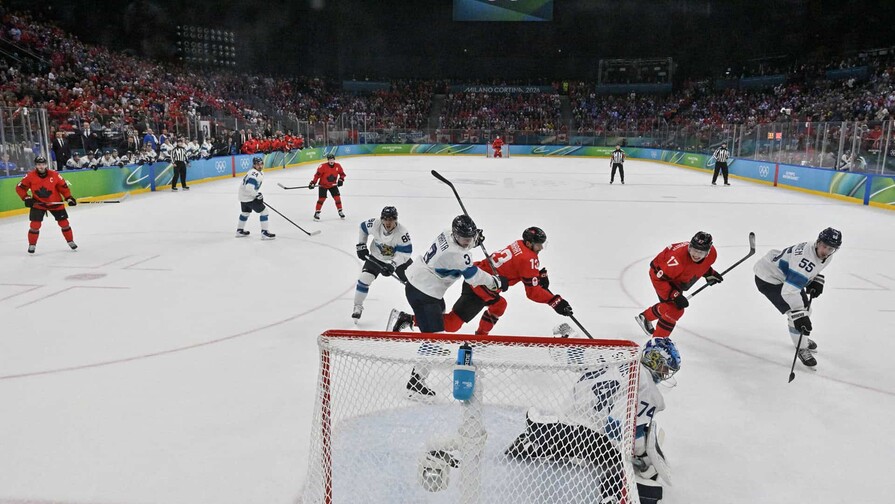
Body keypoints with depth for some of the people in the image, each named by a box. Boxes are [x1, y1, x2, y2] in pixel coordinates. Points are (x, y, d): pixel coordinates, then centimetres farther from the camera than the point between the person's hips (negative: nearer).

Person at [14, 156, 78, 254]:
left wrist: (69, 198, -11)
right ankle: (32, 245, 10)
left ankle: (71, 241, 21)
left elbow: (63, 187, -4)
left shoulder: (54, 174, -12)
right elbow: (20, 188, -4)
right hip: (37, 203, 0)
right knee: (35, 224, -6)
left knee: (64, 223, 4)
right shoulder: (30, 176, -12)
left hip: (55, 202, 1)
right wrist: (26, 198, -14)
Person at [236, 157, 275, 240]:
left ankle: (240, 230, 45)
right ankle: (264, 233, -8)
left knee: (246, 212, 29)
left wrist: (257, 194, 19)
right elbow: (249, 188, -31)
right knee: (264, 210, -9)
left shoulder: (260, 172, 9)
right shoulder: (255, 175, -24)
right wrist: (257, 195, -21)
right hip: (248, 197, -11)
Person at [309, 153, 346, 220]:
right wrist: (313, 183, -25)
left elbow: (342, 173, 4)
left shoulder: (338, 166, -9)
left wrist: (341, 179, -12)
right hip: (323, 185, -3)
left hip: (333, 185, 4)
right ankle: (317, 213, 1)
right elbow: (317, 175, -20)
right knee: (321, 198, -10)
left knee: (337, 197, -2)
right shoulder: (323, 166, -21)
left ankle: (340, 211, 16)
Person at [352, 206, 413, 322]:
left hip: (397, 259, -1)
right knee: (364, 277, -14)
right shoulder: (374, 224, -23)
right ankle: (357, 307, 6)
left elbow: (405, 252, -29)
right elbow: (363, 227, 0)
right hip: (376, 257, 1)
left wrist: (392, 265, -39)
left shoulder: (402, 232, -32)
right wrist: (361, 246, -1)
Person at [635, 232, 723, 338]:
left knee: (669, 305, 26)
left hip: (677, 276, 8)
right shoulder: (677, 259, -43)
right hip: (659, 272, -8)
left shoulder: (712, 253, -21)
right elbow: (659, 279, -34)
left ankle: (645, 317, 52)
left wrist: (710, 274, -2)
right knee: (675, 309, -17)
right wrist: (675, 295, -36)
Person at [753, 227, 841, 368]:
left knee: (805, 305, 20)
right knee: (796, 312, -16)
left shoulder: (826, 255, -8)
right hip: (767, 279, -10)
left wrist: (817, 280, 3)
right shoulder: (805, 258, -37)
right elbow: (789, 291, -40)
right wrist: (799, 315, -41)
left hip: (785, 275, 10)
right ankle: (802, 349, 4)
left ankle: (802, 337, 47)